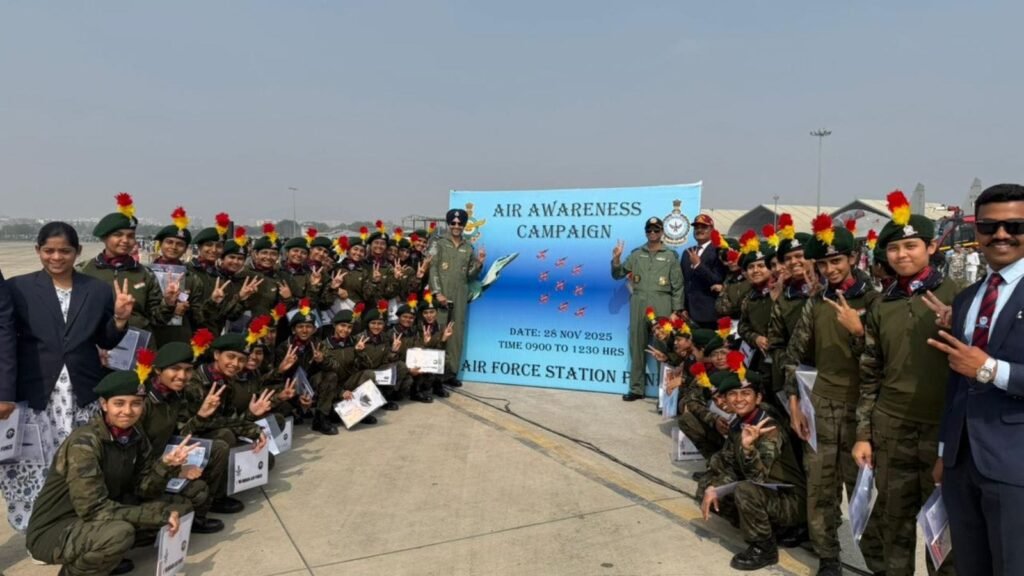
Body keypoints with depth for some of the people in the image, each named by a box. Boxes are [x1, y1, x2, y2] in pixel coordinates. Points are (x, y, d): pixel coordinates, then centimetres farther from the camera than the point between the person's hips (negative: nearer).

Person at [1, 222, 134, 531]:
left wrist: (120, 318, -7)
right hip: (35, 395, -1)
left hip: (84, 395, 1)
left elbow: (107, 343, 10)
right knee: (34, 465, 1)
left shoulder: (98, 290, 7)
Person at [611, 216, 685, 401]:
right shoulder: (636, 254, 12)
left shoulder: (670, 256, 6)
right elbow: (618, 275, 13)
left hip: (661, 304, -2)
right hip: (638, 302, 3)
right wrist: (616, 258, -5)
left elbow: (677, 285, 4)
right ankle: (636, 388, 12)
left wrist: (676, 310, -4)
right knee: (637, 346, 5)